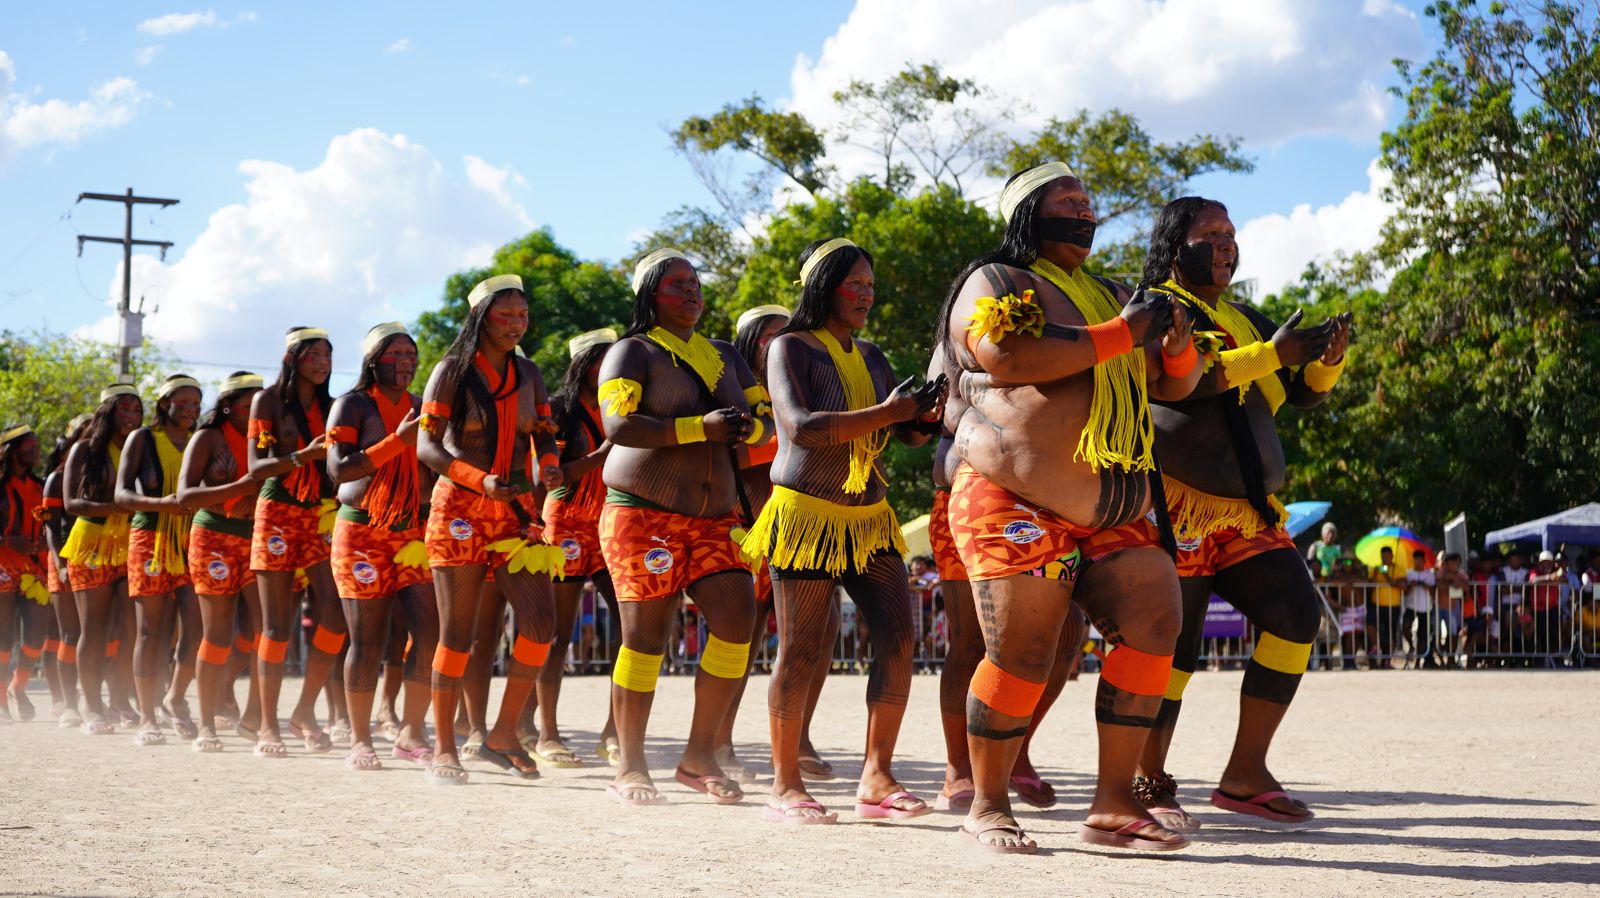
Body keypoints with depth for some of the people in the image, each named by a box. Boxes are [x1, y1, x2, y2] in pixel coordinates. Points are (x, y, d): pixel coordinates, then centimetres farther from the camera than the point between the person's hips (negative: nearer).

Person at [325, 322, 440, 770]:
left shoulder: (423, 409, 13)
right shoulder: (352, 406, -2)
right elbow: (339, 469, -14)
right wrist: (399, 440, -18)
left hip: (414, 534, 4)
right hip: (363, 534, -4)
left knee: (430, 629, -11)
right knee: (368, 641, -2)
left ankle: (411, 733, -1)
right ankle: (360, 741, 9)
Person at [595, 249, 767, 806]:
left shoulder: (724, 357, 20)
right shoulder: (633, 352, 0)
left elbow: (766, 419, 17)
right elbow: (619, 425, -14)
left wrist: (749, 427, -8)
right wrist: (701, 428, -21)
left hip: (715, 515, 5)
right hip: (644, 511, -5)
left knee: (737, 618, -10)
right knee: (645, 635, -6)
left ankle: (700, 755, 2)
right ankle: (630, 770, 4)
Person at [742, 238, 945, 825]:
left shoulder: (870, 358, 16)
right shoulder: (790, 349, -3)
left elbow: (910, 434, 15)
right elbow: (801, 425, -18)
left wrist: (928, 413, -8)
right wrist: (886, 412, -22)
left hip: (869, 519, 6)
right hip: (806, 516, -6)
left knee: (897, 641, -5)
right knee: (801, 655, -4)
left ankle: (876, 778, 1)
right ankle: (786, 786, 4)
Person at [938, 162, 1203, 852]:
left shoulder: (1111, 298, 24)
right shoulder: (995, 282, 2)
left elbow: (1174, 385, 25)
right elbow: (1007, 358, -18)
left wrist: (1178, 344, 0)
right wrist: (1120, 335, -15)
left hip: (1113, 513, 7)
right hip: (1016, 504, -7)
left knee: (1154, 626, -8)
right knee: (1021, 654, -11)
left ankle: (1113, 806, -3)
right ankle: (987, 808, 5)